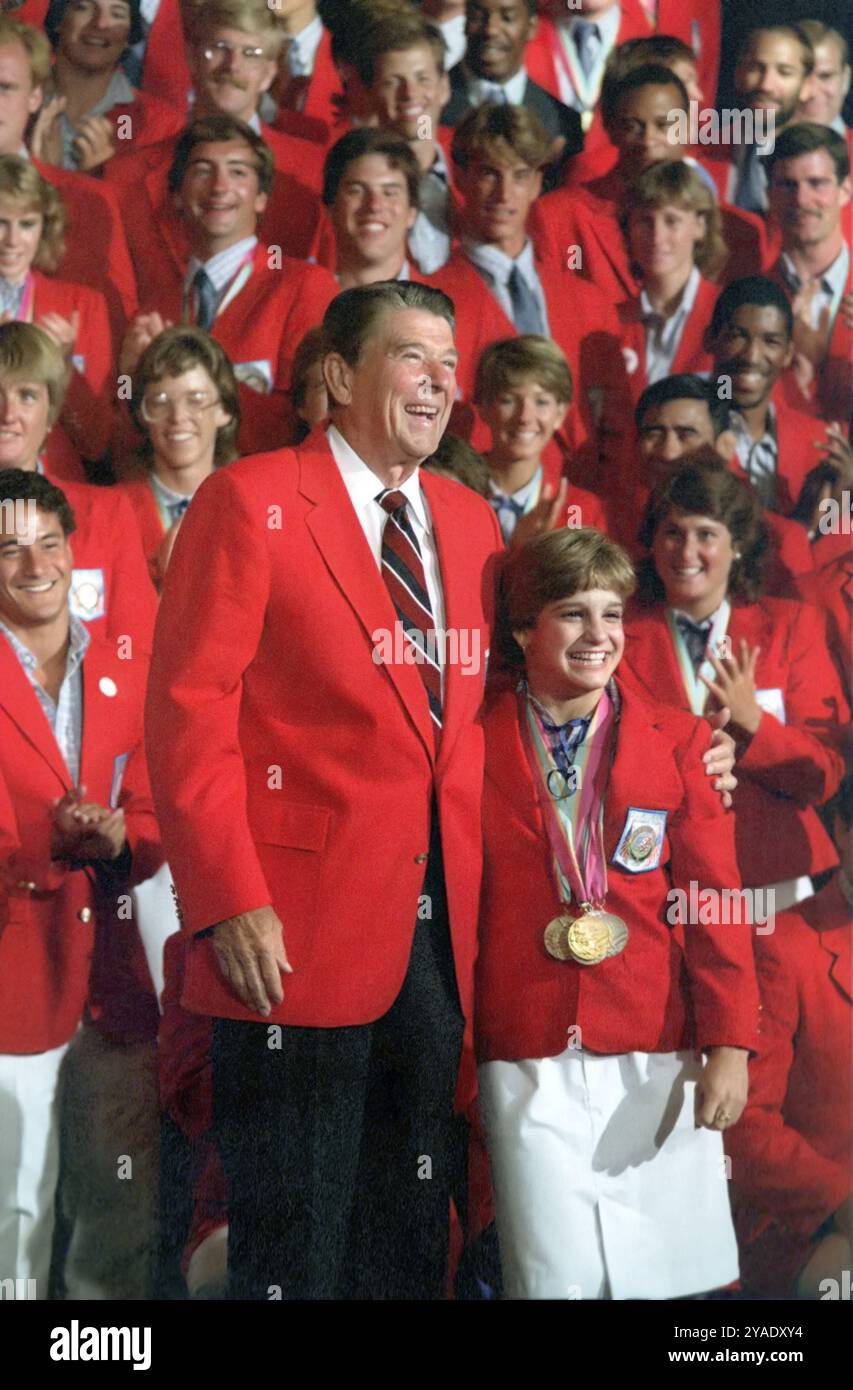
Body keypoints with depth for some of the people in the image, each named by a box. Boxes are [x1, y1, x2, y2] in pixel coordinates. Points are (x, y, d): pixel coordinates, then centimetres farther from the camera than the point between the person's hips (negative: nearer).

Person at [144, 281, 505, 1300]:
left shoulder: (471, 521, 15)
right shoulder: (250, 501, -4)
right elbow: (188, 709, -9)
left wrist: (488, 894, 6)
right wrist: (228, 902, -17)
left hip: (441, 936, 6)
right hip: (298, 931, -6)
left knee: (410, 1242, 14)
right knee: (294, 1249, 4)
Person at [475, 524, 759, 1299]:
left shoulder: (677, 741, 4)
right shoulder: (476, 746, 2)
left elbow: (714, 899, 3)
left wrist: (729, 1044, -3)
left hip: (658, 1057, 1)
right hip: (528, 1061, -1)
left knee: (668, 1268, 3)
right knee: (558, 1273, 0)